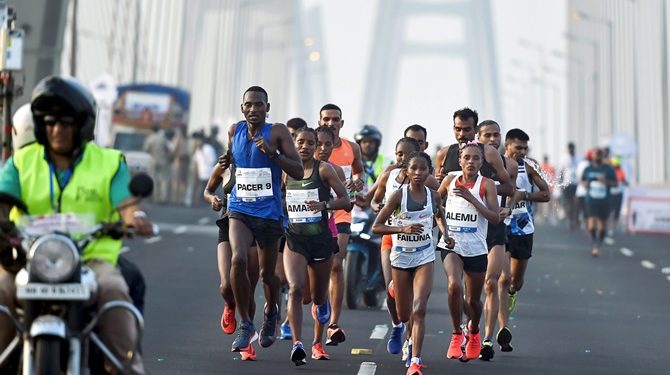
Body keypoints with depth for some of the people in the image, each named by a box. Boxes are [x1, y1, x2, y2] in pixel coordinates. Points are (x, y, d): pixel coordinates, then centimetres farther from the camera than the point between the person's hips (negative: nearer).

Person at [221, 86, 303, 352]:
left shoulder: (278, 132, -8)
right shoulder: (234, 131, 3)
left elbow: (298, 172, -12)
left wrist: (272, 152, -23)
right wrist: (226, 162, 2)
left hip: (269, 213, -2)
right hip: (240, 209, 2)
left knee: (267, 273, 10)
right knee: (238, 259, -23)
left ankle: (271, 313, 44)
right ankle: (245, 324, -8)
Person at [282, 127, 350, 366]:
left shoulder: (324, 169, -6)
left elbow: (346, 201, -9)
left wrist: (324, 205, -25)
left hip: (321, 240, -1)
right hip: (294, 239, 1)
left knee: (318, 297, 12)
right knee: (295, 288, -22)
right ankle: (297, 344, -23)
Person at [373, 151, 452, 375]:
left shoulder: (433, 196, -2)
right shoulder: (399, 195, -12)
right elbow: (376, 227, -12)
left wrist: (446, 234, 4)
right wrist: (403, 229, -26)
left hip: (425, 257, 1)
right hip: (401, 257, -1)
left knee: (419, 310, -15)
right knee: (403, 316, 12)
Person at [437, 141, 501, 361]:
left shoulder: (486, 184, -3)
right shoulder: (449, 181, 3)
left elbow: (495, 217, -12)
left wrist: (471, 197, -17)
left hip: (476, 249, 0)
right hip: (451, 245, 0)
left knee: (473, 299, 11)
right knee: (454, 285, -27)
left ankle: (473, 332, 43)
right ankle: (457, 335, -10)